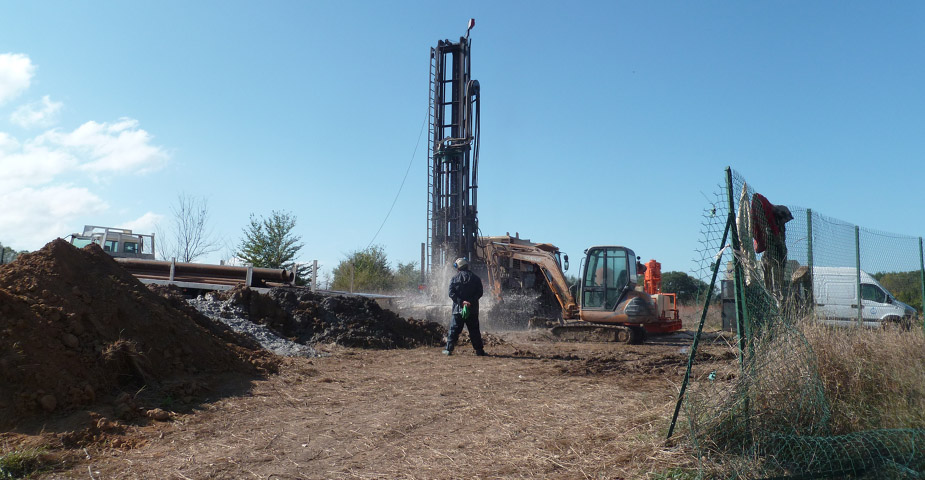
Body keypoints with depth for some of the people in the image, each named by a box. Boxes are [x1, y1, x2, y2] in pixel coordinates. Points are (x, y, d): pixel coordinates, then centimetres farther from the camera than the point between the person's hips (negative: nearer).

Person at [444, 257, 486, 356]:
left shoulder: (454, 278, 2)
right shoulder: (475, 278, 7)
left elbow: (451, 293, -8)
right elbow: (479, 292, -1)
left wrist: (461, 301, -13)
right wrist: (471, 301, -9)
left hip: (458, 308, -1)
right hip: (473, 309, 1)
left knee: (454, 329, 4)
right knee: (474, 330, 7)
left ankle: (449, 349, 1)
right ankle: (479, 350, 6)